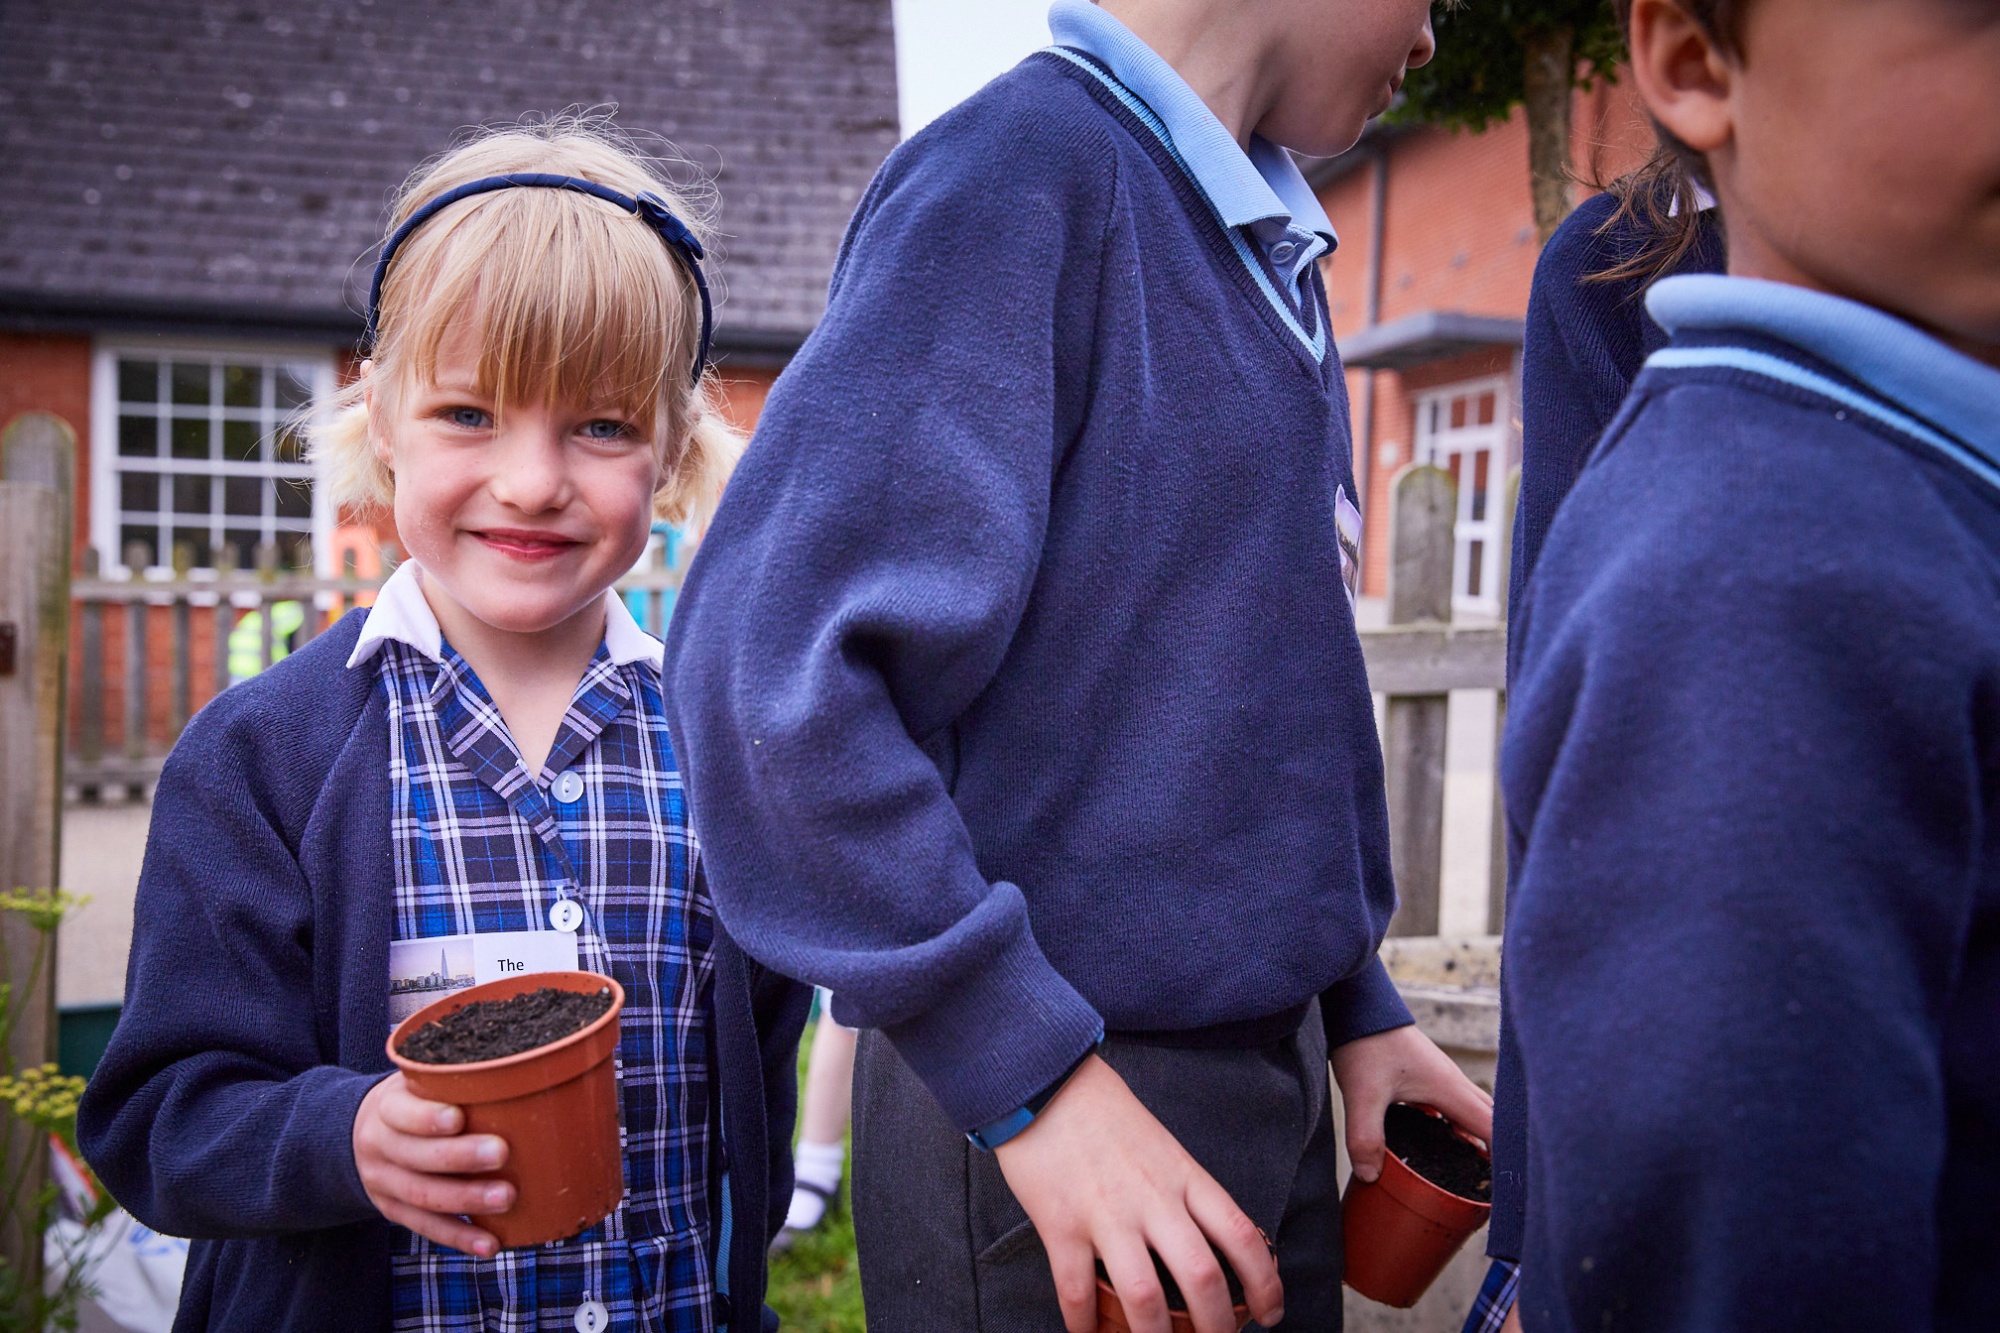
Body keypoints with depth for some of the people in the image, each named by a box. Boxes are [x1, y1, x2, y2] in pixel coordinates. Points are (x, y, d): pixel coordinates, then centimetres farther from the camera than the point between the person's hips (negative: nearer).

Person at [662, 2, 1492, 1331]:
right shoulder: (1022, 168, -15)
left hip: (1274, 1067, 8)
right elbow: (774, 663, -24)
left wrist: (1353, 997, 11)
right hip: (1054, 1120, -8)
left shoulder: (1276, 249, 9)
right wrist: (1029, 1072, -22)